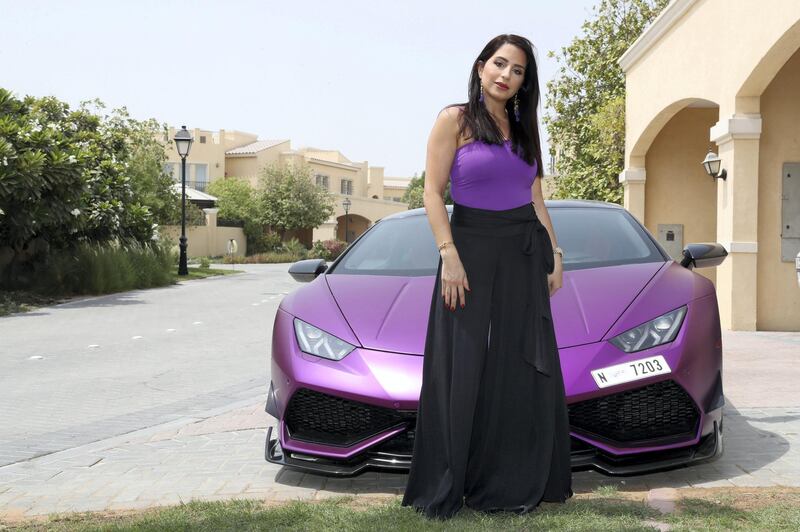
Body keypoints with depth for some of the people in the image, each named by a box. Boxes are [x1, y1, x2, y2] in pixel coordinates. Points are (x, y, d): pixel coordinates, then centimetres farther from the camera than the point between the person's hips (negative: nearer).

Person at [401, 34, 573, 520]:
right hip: (473, 249, -5)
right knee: (464, 370, -4)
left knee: (525, 370, 5)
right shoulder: (454, 120, -2)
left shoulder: (524, 128, 13)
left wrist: (554, 253, 7)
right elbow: (433, 192, -8)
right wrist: (449, 255, -17)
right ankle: (445, 489, 7)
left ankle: (515, 484, 16)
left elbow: (536, 198, 16)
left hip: (525, 255, 5)